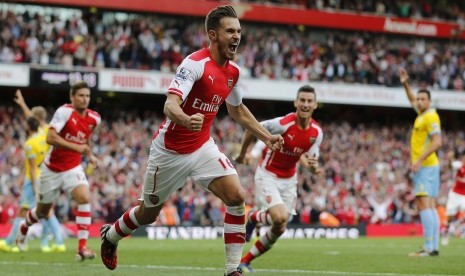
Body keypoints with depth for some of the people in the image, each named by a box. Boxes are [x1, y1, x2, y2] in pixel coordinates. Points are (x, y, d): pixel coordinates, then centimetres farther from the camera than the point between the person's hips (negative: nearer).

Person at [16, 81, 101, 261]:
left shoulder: (94, 119, -2)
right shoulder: (65, 112, -20)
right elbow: (50, 138, -32)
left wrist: (89, 154, 11)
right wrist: (76, 147, -36)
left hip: (73, 168, 3)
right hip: (52, 168, -3)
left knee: (84, 198, -24)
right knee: (43, 210, 12)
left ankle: (82, 247, -24)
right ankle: (23, 229, 48)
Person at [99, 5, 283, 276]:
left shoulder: (233, 71, 0)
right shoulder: (195, 63, -23)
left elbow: (237, 110, 20)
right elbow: (170, 105, -35)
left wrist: (266, 136, 16)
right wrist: (187, 119, -56)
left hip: (203, 147, 5)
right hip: (171, 149, -5)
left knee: (236, 196, -17)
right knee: (149, 213, 12)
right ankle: (110, 235, 45)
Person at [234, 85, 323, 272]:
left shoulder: (316, 132, -8)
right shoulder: (283, 124, -25)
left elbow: (310, 160, 2)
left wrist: (313, 167, -23)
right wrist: (242, 154, -1)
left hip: (289, 179, 6)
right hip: (268, 176, -6)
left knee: (279, 229, 4)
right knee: (280, 217, -25)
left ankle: (245, 261, 22)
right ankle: (254, 217, 9)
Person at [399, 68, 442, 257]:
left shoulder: (431, 117, -13)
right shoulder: (422, 114, 13)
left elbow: (437, 142, -22)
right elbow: (412, 100, 34)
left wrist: (419, 160, -24)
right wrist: (405, 84, 24)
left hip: (425, 166, -10)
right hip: (424, 166, 10)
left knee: (423, 205, -15)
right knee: (429, 206, 8)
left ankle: (429, 247, -21)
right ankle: (434, 247, 8)